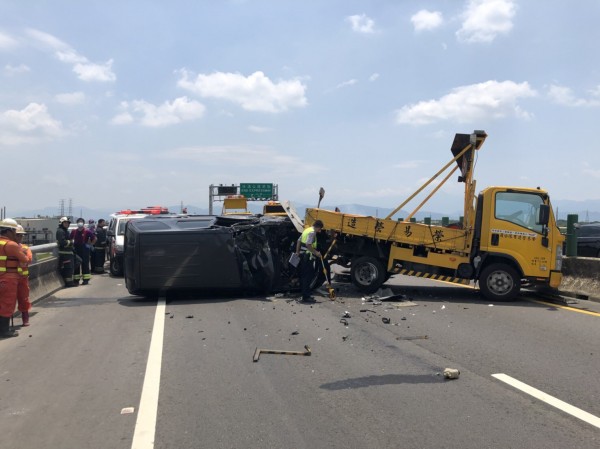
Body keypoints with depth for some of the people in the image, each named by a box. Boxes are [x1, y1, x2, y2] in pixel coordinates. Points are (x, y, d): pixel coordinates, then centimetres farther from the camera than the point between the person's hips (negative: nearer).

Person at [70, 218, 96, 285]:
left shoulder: (87, 231, -6)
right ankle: (76, 279, 14)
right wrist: (72, 244, 6)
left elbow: (94, 238, -1)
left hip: (85, 250, -3)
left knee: (85, 264, 0)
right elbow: (70, 239, 18)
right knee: (76, 265, 6)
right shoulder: (74, 231, 4)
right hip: (76, 250, 3)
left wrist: (90, 244, -3)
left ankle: (86, 279, 5)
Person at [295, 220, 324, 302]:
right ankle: (306, 297, -6)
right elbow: (308, 245, -24)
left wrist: (297, 252, 20)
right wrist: (316, 253, -18)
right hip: (308, 256, -10)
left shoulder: (307, 230, 16)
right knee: (308, 276, -7)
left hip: (302, 255, 10)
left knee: (304, 275, 14)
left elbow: (299, 241, 19)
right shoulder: (312, 232, -14)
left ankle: (304, 295, 22)